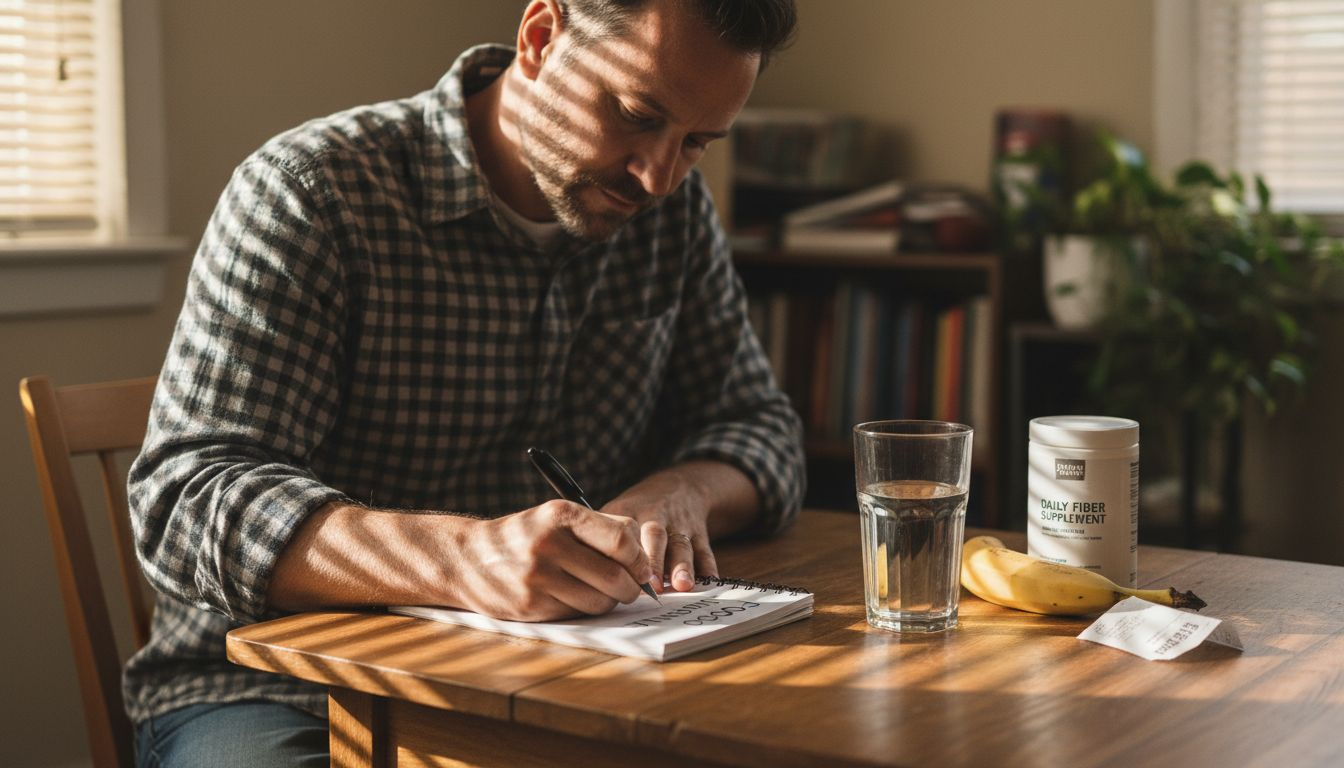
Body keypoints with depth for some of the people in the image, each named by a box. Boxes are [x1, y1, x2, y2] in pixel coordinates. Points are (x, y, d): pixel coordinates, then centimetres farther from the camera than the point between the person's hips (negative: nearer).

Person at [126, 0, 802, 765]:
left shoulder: (674, 208, 5)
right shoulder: (311, 192, -13)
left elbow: (756, 421, 12)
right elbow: (188, 502, -21)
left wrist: (682, 492, -13)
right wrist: (461, 557, -39)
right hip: (285, 693, -2)